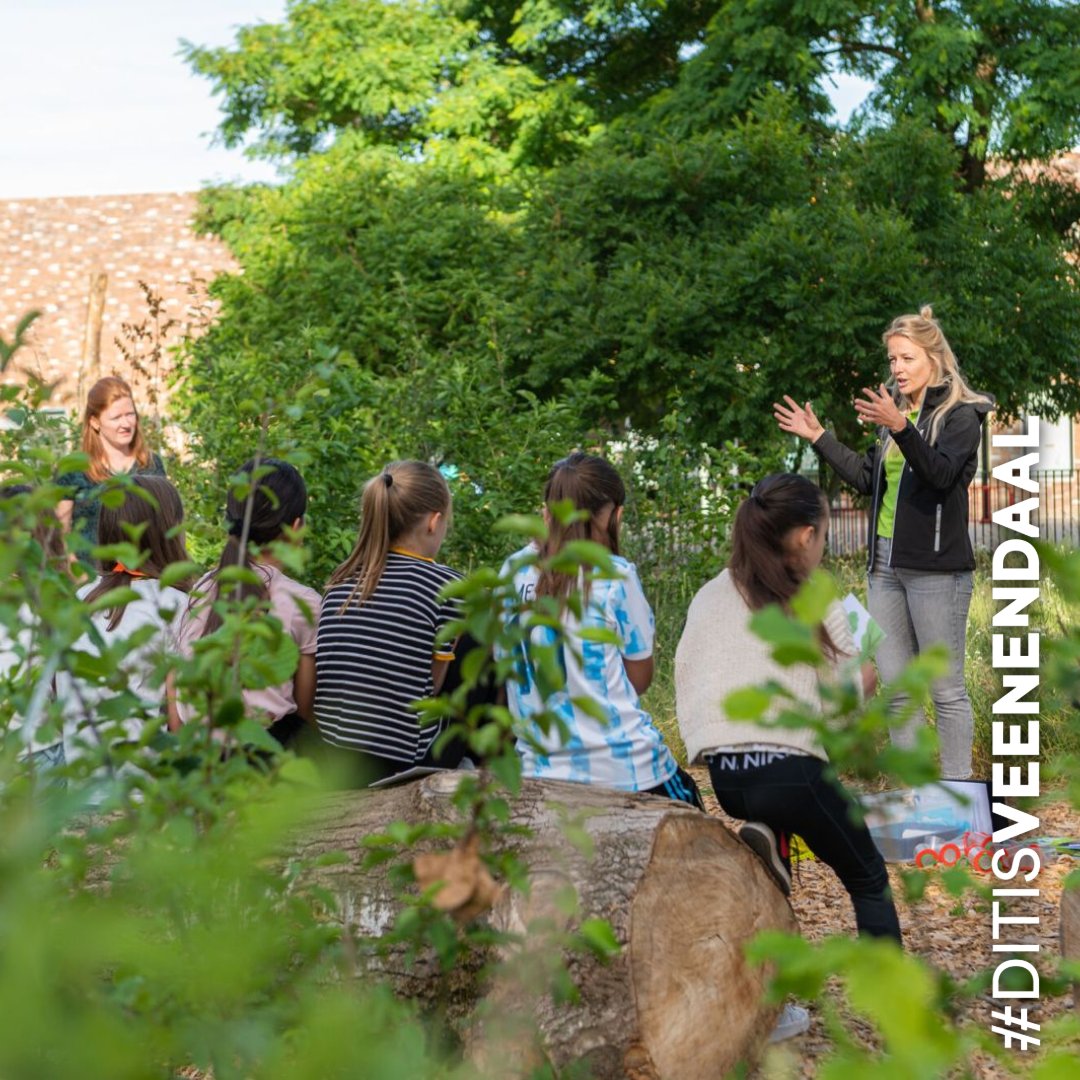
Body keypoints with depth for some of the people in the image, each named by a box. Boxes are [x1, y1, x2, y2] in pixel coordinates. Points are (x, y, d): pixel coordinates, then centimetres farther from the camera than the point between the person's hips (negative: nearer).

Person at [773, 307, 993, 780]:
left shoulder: (960, 415, -6)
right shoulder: (896, 411, 17)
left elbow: (941, 473, -23)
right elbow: (867, 478, 22)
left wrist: (901, 429, -35)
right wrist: (819, 438, 19)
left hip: (936, 568, -8)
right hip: (886, 565, 8)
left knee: (947, 690, -4)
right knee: (897, 690, 9)